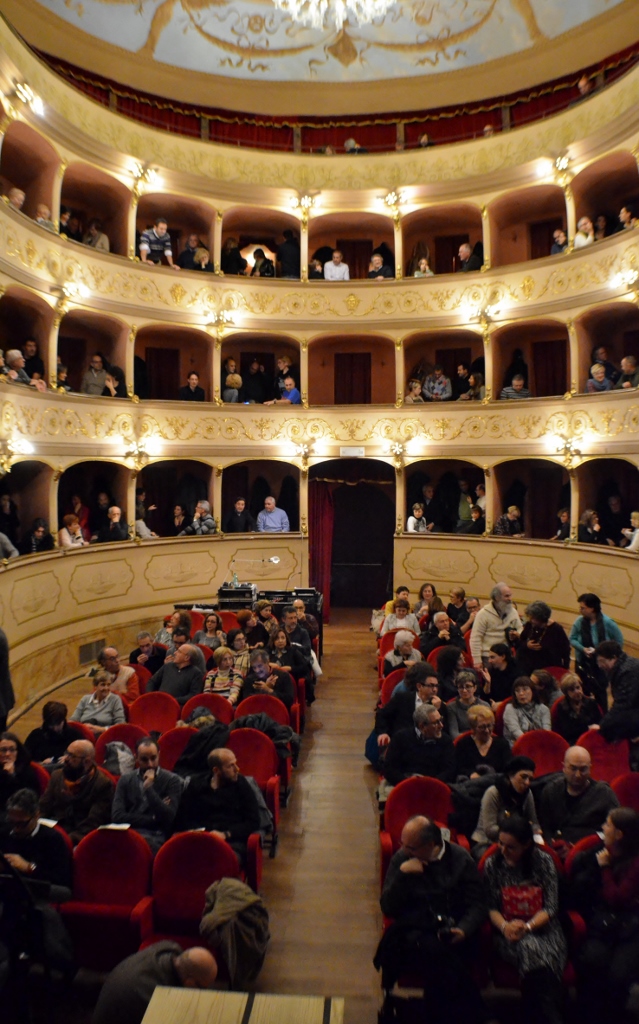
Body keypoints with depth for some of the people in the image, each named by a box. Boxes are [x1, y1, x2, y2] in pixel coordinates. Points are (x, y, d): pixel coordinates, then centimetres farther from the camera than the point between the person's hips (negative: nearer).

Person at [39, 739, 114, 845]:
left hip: (80, 840, -5)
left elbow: (92, 824, -11)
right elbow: (42, 809, 12)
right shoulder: (57, 776, 12)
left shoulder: (103, 784, -6)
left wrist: (70, 839, -24)